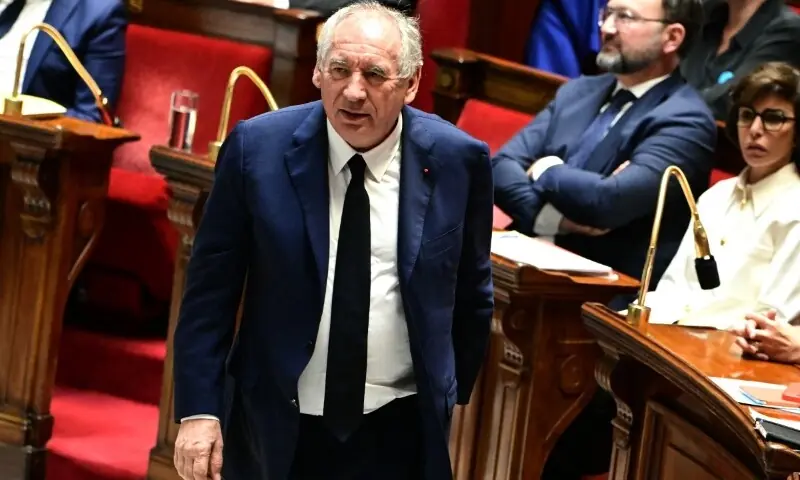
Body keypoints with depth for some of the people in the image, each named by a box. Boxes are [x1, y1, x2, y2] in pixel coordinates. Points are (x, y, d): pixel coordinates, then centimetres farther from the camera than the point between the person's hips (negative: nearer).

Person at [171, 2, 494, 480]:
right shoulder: (257, 148, -8)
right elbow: (211, 289, -4)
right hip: (277, 427, 0)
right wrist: (199, 409, -8)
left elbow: (471, 295, 7)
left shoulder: (458, 161, -6)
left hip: (399, 434, 0)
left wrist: (447, 398, 14)